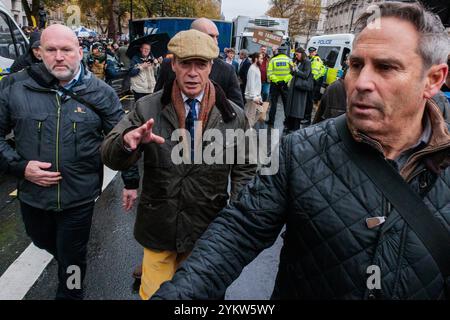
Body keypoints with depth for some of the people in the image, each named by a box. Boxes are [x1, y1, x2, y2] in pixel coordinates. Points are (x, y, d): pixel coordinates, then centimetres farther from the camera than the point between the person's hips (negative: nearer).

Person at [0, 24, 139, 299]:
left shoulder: (100, 92, -8)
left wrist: (131, 181, -2)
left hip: (79, 196, -3)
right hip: (33, 193, 3)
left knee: (72, 258, 15)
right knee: (43, 242, 30)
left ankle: (69, 294, 44)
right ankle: (70, 263, 63)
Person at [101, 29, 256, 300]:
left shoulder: (234, 116, -7)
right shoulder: (148, 108, -8)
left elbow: (245, 170, 1)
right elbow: (111, 157, -12)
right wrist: (128, 142, -34)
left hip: (207, 230, 1)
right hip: (159, 226, 0)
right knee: (153, 294, 16)